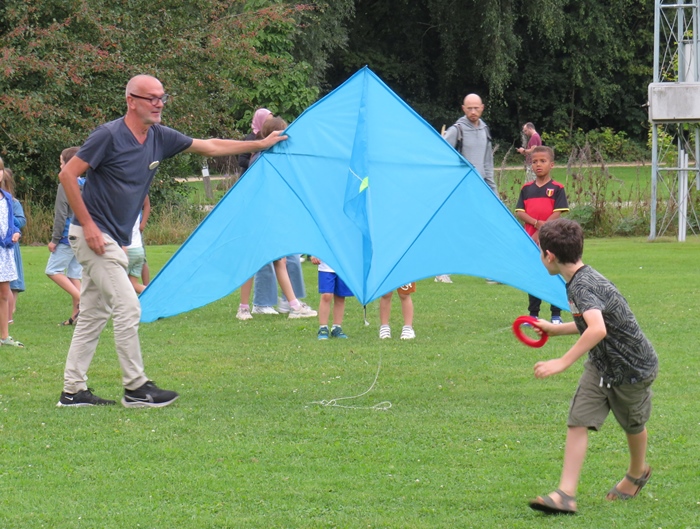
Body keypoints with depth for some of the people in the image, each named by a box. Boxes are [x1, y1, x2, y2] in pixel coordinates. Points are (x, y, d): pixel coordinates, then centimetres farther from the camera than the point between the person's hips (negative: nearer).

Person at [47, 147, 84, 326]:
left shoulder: (66, 185, -13)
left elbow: (60, 215, -14)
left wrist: (54, 239, -8)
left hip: (68, 237, -8)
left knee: (53, 270, -2)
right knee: (74, 274, 9)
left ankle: (80, 298, -14)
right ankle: (75, 315, 7)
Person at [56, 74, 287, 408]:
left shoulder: (160, 138, 7)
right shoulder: (109, 136, -15)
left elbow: (210, 147, 17)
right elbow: (67, 175, -14)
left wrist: (260, 144, 18)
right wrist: (88, 224, -17)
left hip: (114, 239, 8)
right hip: (93, 235, -8)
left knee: (94, 315, 9)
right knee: (127, 308, -10)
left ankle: (73, 390, 13)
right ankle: (136, 389, -4)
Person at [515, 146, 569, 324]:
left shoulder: (557, 189, -3)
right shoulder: (526, 189, 9)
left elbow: (557, 214, -10)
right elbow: (519, 212, 3)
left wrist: (539, 233, -15)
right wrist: (537, 223, -14)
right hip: (531, 240, 4)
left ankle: (556, 315, 4)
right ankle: (533, 314, 16)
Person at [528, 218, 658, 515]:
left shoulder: (582, 286, -31)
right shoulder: (578, 281, 0)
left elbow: (598, 330, -47)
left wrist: (563, 363, -46)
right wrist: (555, 330, 20)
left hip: (633, 366, -8)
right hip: (600, 365, 8)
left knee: (633, 424, 18)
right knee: (578, 422, -7)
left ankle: (638, 472, 46)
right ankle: (566, 495, -14)